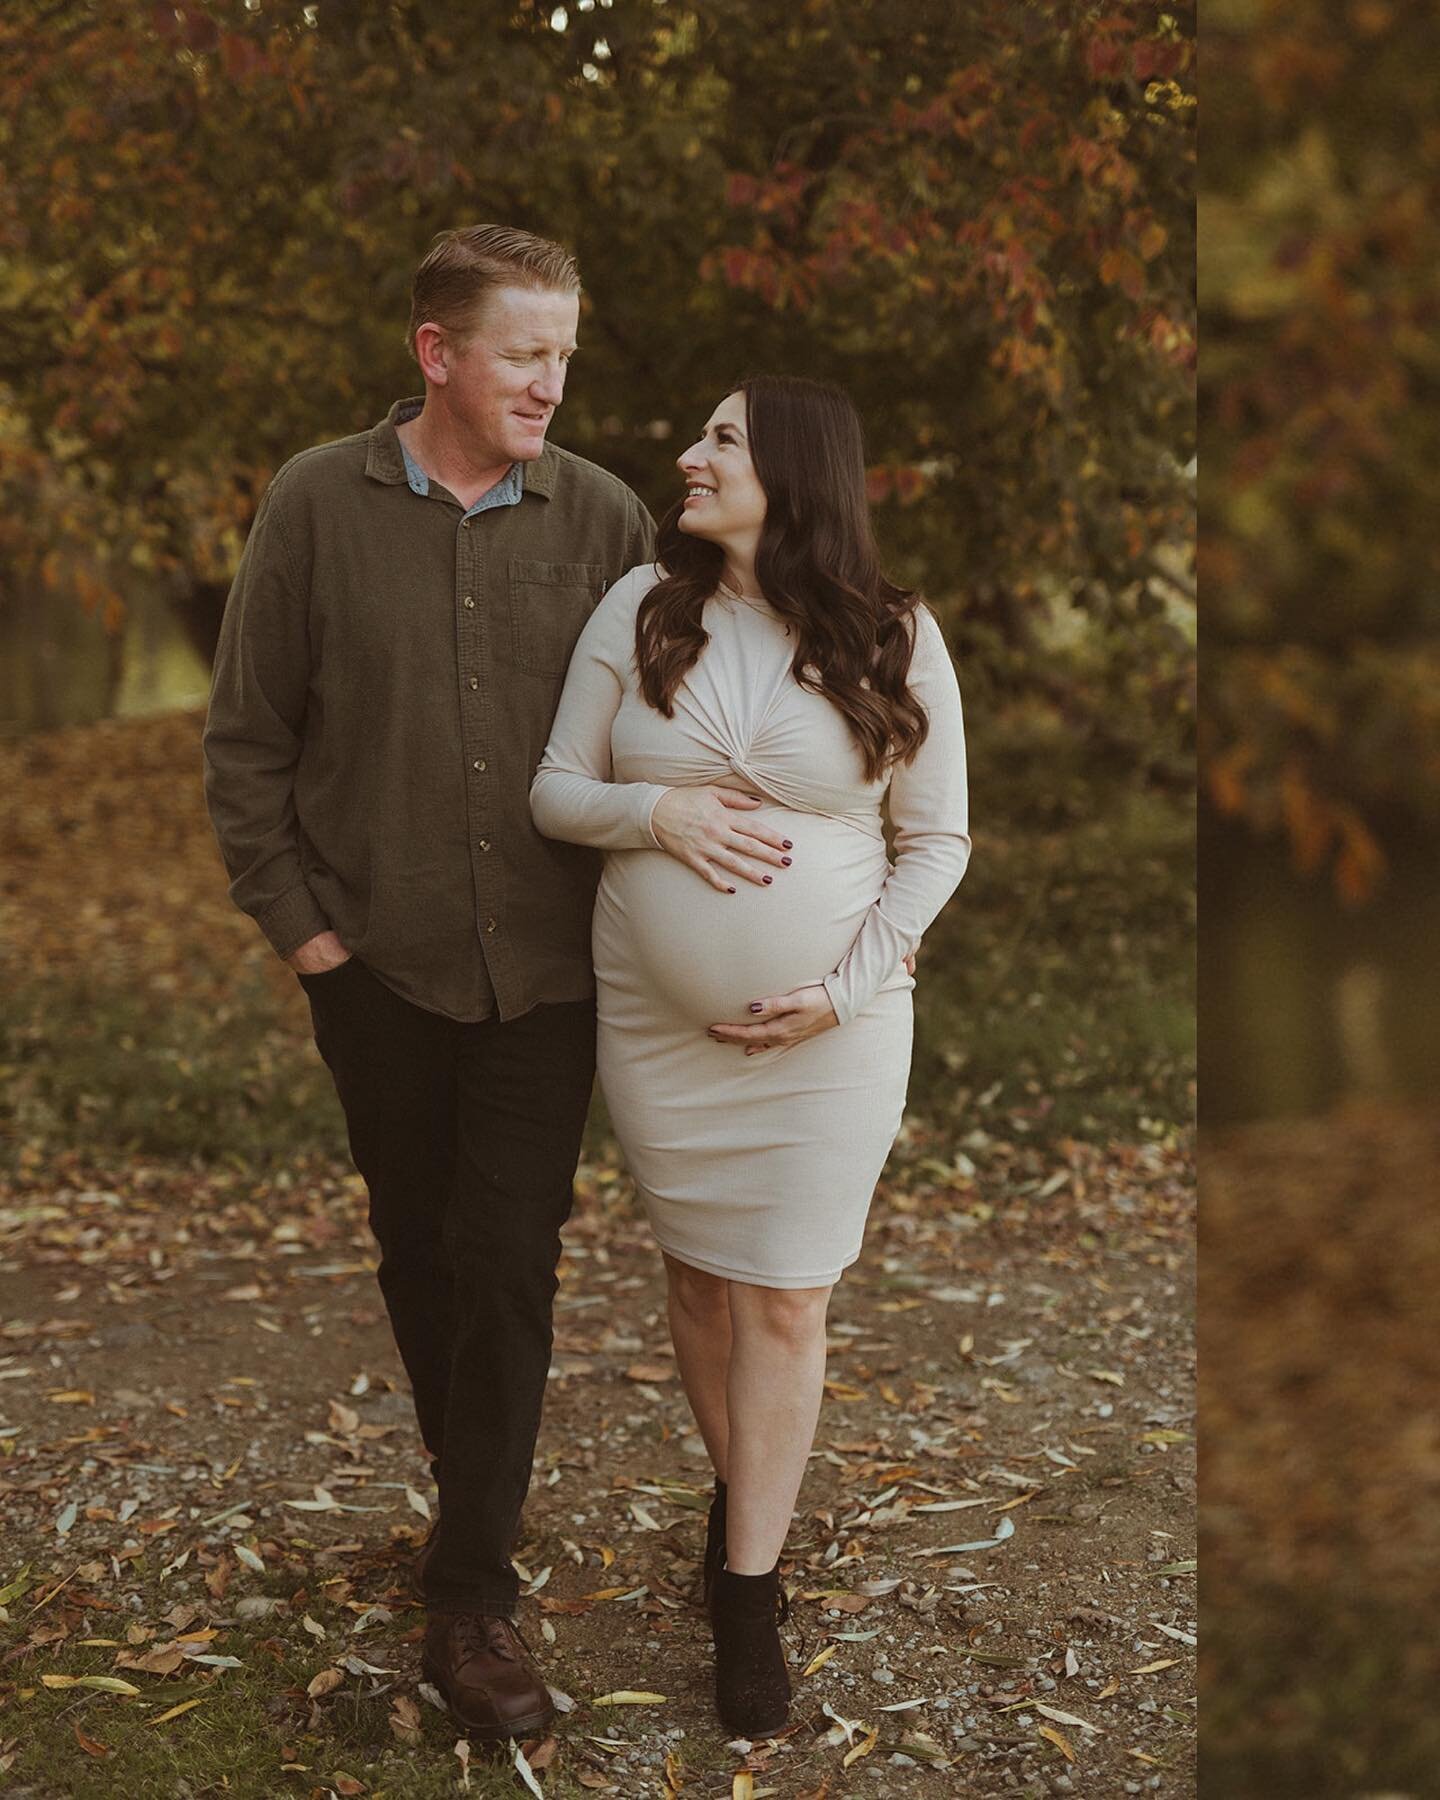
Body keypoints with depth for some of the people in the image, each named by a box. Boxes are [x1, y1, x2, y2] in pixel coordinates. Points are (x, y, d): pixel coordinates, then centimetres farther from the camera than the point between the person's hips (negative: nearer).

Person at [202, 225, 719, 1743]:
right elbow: (246, 738, 1)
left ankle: (471, 1592, 10)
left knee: (509, 1268, -1)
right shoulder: (318, 503, -4)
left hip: (544, 972, 0)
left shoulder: (603, 518, -2)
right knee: (418, 1249, 14)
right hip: (379, 965, 0)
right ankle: (472, 1490, 36)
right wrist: (295, 919, -3)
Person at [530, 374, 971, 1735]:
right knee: (696, 1277, 14)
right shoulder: (642, 606, -1)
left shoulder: (894, 639, -5)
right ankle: (741, 1493, 37)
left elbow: (936, 841, -1)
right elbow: (554, 791, 3)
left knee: (785, 1304, 2)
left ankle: (749, 1591, 14)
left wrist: (846, 990, -12)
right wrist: (656, 812, -18)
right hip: (654, 1019, 2)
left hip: (830, 1032, -2)